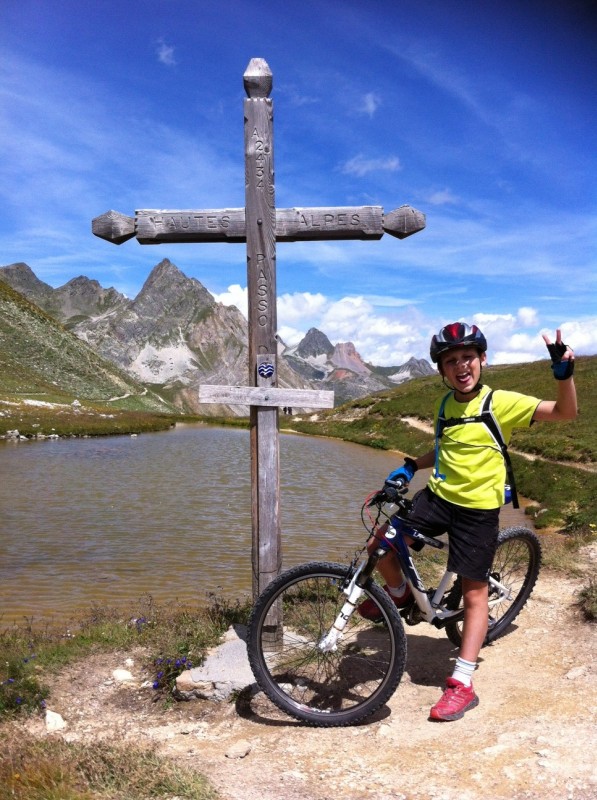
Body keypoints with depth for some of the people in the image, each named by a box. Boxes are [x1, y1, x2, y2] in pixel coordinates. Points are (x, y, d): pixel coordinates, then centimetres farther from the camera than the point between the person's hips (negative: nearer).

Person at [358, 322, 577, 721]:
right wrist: (411, 466, 8)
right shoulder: (447, 404, 6)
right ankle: (399, 593, 27)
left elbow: (565, 412, -18)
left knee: (475, 592, 2)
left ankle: (463, 684, 10)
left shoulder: (502, 402, -12)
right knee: (380, 545, -4)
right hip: (437, 497, 5)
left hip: (478, 508, -5)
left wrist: (564, 372, -34)